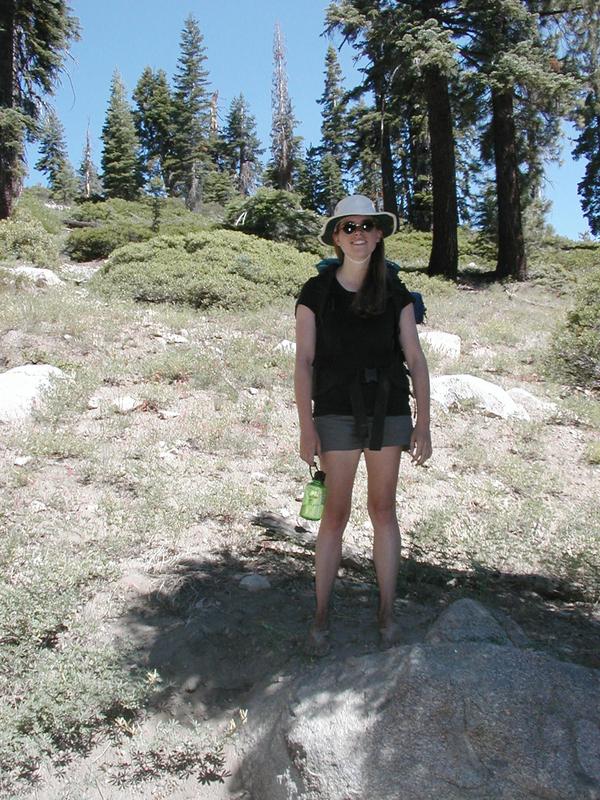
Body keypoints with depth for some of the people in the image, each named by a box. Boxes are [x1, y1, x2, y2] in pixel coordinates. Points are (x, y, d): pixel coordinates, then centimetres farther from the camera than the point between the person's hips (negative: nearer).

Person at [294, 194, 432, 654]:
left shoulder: (395, 294, 4)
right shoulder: (316, 293, -2)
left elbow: (416, 360, 4)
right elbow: (303, 362, -4)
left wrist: (423, 424, -2)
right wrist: (307, 427, -10)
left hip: (389, 412, 2)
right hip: (338, 413, -2)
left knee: (384, 510, 9)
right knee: (336, 513, 0)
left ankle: (387, 612, 21)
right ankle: (321, 616, 14)